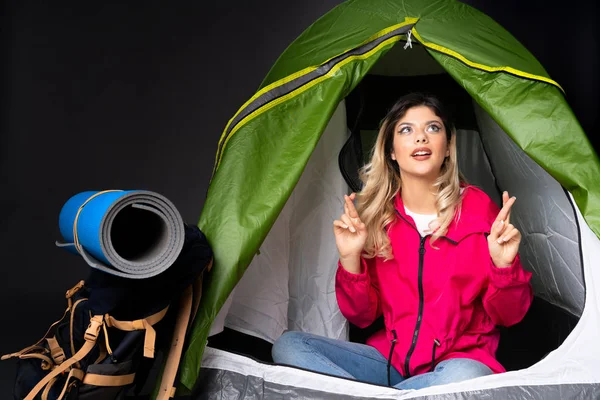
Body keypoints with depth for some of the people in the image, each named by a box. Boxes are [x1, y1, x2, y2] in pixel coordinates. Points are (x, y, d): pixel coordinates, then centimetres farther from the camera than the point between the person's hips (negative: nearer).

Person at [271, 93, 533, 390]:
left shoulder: (478, 209, -6)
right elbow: (361, 317, 0)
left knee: (463, 377, -39)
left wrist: (503, 265, -22)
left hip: (459, 362, -3)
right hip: (390, 361, 3)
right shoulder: (375, 215, 1)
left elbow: (508, 316, -3)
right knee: (288, 346, -15)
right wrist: (350, 259, -15)